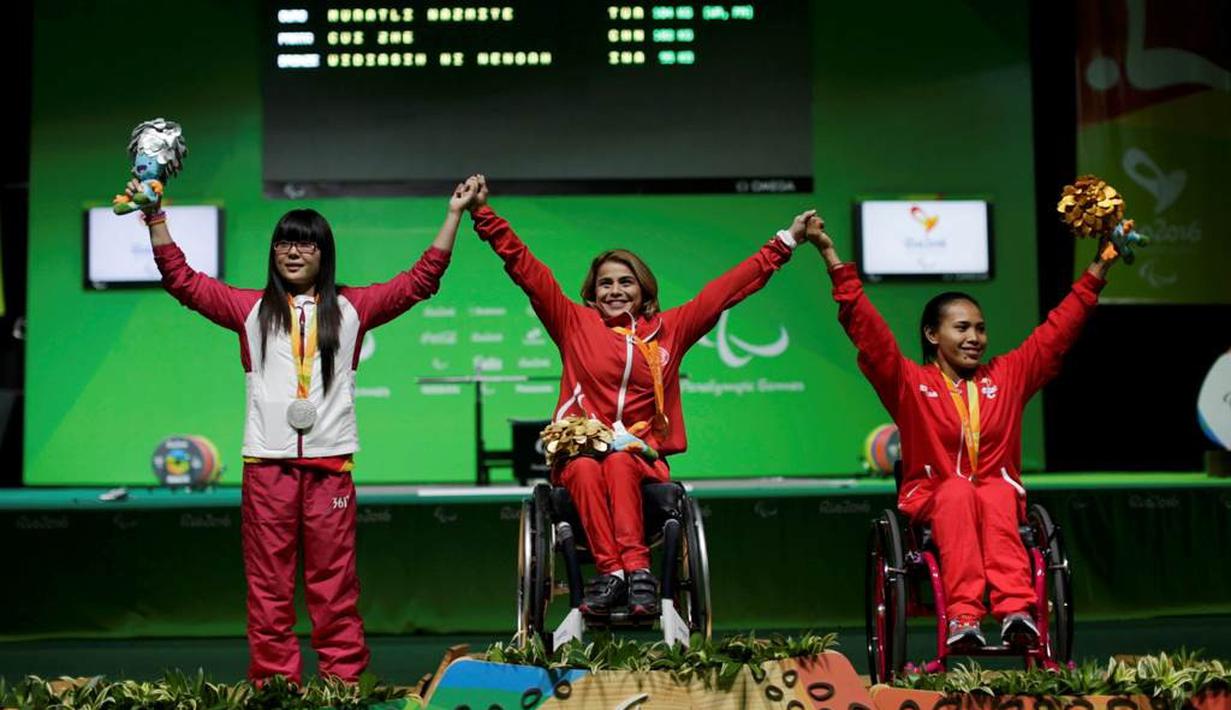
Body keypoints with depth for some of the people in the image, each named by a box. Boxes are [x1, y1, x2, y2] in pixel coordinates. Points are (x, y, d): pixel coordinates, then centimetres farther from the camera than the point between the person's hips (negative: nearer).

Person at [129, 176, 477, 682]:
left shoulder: (351, 308, 12)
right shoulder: (251, 308, 12)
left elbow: (420, 280, 11)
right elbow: (182, 279, 10)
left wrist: (453, 214, 8)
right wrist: (156, 218, 3)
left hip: (330, 461, 0)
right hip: (267, 462, 1)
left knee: (333, 581, 1)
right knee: (268, 581, 1)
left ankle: (344, 681, 6)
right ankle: (272, 684, 6)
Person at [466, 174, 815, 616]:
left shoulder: (667, 330, 15)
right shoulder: (574, 323, 12)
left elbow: (726, 289, 15)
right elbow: (525, 267, 10)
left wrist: (785, 243, 15)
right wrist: (484, 214, 5)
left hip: (641, 457, 0)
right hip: (579, 449, 0)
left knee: (619, 464, -33)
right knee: (586, 470, -34)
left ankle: (633, 569, -45)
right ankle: (612, 570, -41)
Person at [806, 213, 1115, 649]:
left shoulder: (1007, 376, 12)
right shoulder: (910, 383, 4)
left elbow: (1060, 329, 14)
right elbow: (865, 327, -4)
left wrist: (1100, 266, 11)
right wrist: (831, 256, -10)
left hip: (999, 497, 2)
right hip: (931, 502, -2)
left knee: (998, 493, -33)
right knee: (958, 491, -35)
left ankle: (1017, 612, -52)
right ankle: (962, 618, -50)